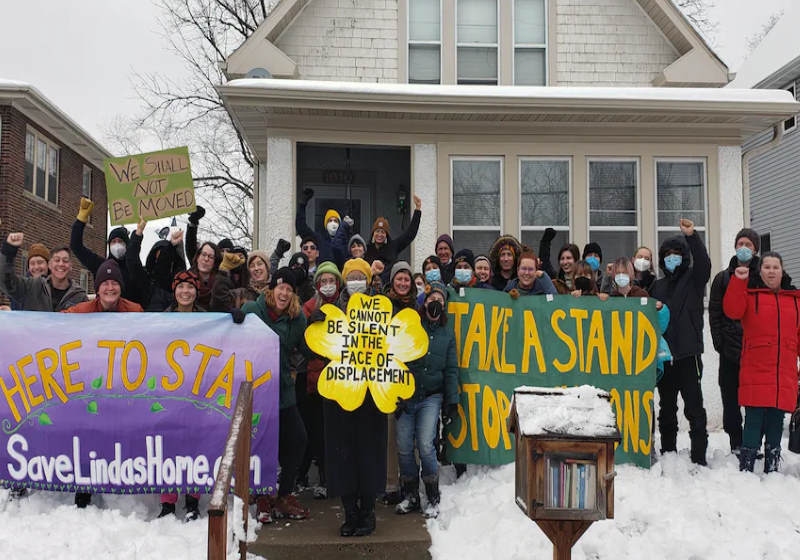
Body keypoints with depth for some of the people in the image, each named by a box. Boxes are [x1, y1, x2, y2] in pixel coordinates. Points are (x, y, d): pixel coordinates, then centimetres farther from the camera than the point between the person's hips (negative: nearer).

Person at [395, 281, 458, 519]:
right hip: (406, 397, 0)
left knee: (426, 445, -12)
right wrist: (398, 394, -7)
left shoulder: (447, 334, 10)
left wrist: (452, 402, 4)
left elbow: (451, 370, 12)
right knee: (404, 447, 0)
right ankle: (410, 496, 18)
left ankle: (433, 498, 4)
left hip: (431, 397, 0)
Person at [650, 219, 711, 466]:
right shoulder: (657, 286, 15)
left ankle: (699, 457, 1)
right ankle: (668, 453, 21)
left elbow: (703, 264, -18)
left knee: (694, 407, -4)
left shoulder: (693, 280, 3)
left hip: (688, 353, -4)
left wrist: (692, 236, -28)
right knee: (666, 408, 12)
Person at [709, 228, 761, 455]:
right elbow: (714, 312, 8)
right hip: (730, 349, 1)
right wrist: (719, 340, -3)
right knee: (731, 397, 3)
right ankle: (736, 444, 11)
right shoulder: (723, 278, 11)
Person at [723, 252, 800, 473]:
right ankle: (745, 470, -3)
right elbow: (732, 310, -14)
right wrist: (738, 281, -20)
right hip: (755, 373, -3)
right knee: (754, 422, -7)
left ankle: (772, 471, 17)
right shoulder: (750, 295, 6)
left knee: (776, 424, 8)